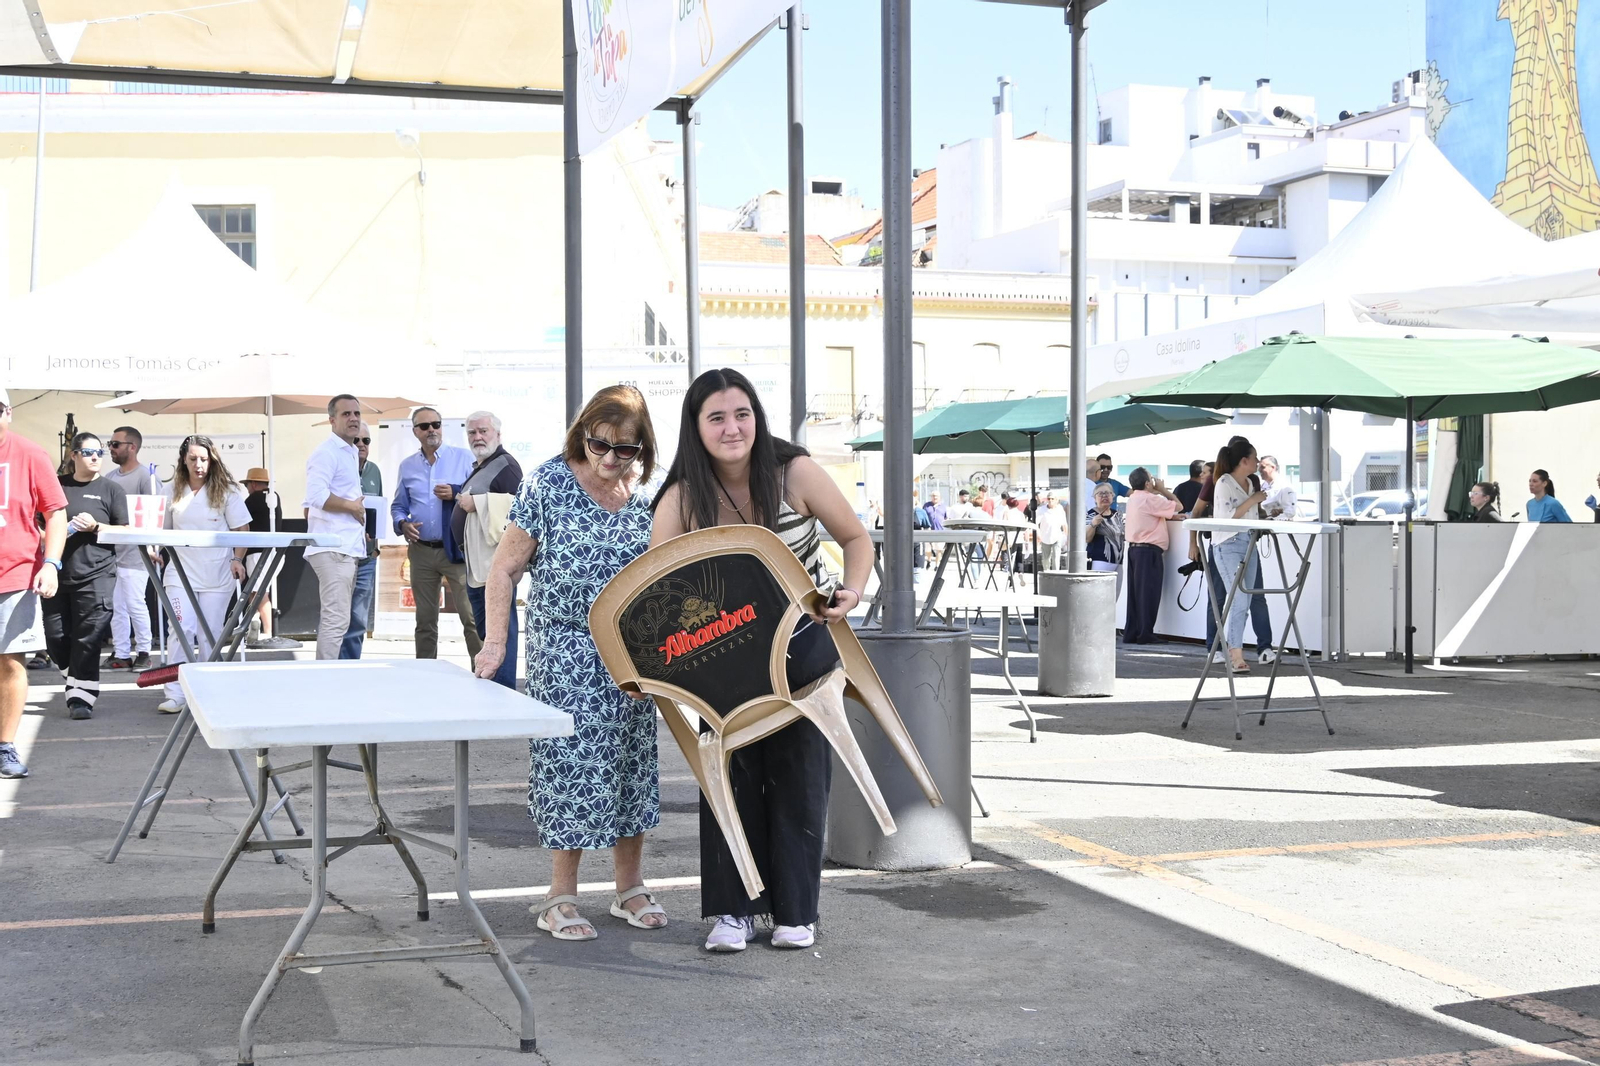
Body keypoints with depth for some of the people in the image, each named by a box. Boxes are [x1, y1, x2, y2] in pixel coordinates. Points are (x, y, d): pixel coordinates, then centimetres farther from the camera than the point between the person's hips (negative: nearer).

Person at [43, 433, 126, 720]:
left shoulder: (111, 489, 5)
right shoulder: (57, 485, 8)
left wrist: (96, 527, -13)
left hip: (96, 574, -2)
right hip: (58, 573, 3)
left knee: (88, 638, -6)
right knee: (55, 637, 5)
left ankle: (81, 696, -1)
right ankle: (78, 682, 27)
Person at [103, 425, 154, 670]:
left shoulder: (145, 476, -7)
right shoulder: (109, 478, 14)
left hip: (134, 552, -7)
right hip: (109, 550, 7)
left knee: (135, 604, -4)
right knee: (115, 606, 8)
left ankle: (143, 653, 7)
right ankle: (121, 654, 13)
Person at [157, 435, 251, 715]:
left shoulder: (225, 491, 0)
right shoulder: (174, 491, 7)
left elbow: (241, 529, -1)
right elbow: (167, 529, 14)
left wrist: (237, 559, -11)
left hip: (217, 574, -1)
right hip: (181, 571, 1)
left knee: (210, 634, 5)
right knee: (180, 629, -9)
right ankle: (175, 694, -8)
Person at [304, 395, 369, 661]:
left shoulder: (352, 454, 21)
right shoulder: (327, 452, -10)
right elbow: (317, 496, -24)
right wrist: (352, 506, -12)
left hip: (349, 547, 10)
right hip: (334, 548, -10)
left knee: (335, 619, 12)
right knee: (336, 620, -14)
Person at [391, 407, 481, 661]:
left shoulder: (463, 457, 1)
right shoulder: (407, 465, 12)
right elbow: (397, 506, 18)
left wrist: (456, 495, -17)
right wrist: (402, 524, -3)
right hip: (421, 551, 4)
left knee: (471, 617, -11)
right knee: (425, 620, 11)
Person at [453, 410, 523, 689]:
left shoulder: (506, 465, -9)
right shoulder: (478, 467, 21)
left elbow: (518, 504, -23)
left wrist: (476, 503, -20)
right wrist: (461, 499, 16)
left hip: (495, 559, -11)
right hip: (475, 561, 11)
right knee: (482, 625, 15)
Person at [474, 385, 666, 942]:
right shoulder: (549, 483, -9)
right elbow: (506, 567, -7)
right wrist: (495, 640, -15)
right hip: (565, 650, -4)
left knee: (634, 760, 8)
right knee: (573, 761, -3)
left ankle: (629, 887, 22)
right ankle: (560, 899, 9)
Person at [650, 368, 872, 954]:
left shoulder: (796, 472, -16)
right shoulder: (682, 499, -14)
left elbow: (856, 539, -4)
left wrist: (851, 591, -23)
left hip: (805, 643, -1)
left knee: (797, 774, 3)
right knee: (730, 771, -2)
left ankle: (796, 912, 15)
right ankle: (733, 910, 10)